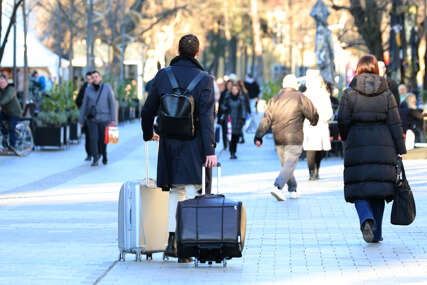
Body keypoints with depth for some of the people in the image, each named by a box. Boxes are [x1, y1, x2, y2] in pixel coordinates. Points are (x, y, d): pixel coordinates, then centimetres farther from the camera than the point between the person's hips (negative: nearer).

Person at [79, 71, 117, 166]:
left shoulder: (107, 88, -1)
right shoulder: (88, 89, 3)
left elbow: (112, 103, -1)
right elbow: (84, 105, 7)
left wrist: (113, 119, -6)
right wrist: (81, 120, 7)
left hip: (104, 118, -1)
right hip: (92, 118, 1)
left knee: (103, 139, 3)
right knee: (93, 139, -9)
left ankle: (103, 155, 30)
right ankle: (95, 159, -5)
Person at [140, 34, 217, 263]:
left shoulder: (163, 76, 3)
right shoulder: (204, 80, -7)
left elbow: (148, 109, 10)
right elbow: (206, 117, -13)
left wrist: (148, 133, 28)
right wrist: (210, 150, -14)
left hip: (169, 142, 4)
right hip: (193, 145, -3)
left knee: (176, 191, 16)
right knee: (190, 193, -1)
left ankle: (171, 241, 7)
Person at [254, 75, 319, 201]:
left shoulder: (274, 99, 10)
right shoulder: (300, 98, -4)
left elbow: (266, 119, 5)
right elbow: (313, 114, 1)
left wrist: (259, 136, 3)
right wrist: (314, 121, 24)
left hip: (278, 139, 5)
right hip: (294, 139, -5)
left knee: (285, 164, 17)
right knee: (290, 165, -7)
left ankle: (293, 189, 23)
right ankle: (278, 187, -24)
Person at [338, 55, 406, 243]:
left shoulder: (349, 94, -3)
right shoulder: (386, 94, 2)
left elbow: (343, 121, -4)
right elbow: (395, 124, 1)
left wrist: (346, 139, 17)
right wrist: (400, 151, 5)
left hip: (357, 147, -2)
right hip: (383, 148, 2)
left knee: (359, 188, 3)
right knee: (379, 188, 11)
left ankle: (366, 219, -26)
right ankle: (377, 233, 14)